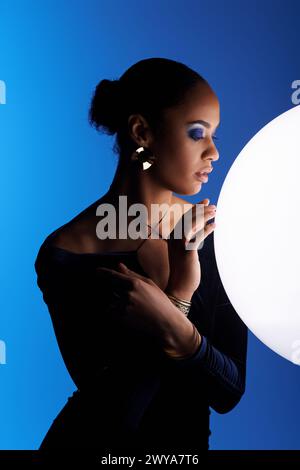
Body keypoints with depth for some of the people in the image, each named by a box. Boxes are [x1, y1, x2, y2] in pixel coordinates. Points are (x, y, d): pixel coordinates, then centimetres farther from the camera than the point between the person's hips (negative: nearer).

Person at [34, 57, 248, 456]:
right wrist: (180, 293, -28)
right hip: (93, 438, -2)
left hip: (187, 440, 3)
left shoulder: (217, 235, -14)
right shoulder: (64, 254, -22)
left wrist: (176, 327, -30)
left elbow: (230, 392, -12)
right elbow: (116, 411, -20)